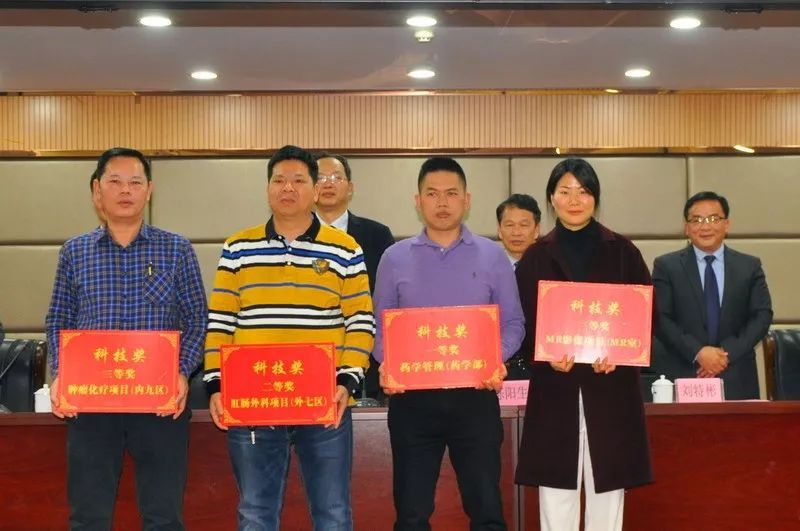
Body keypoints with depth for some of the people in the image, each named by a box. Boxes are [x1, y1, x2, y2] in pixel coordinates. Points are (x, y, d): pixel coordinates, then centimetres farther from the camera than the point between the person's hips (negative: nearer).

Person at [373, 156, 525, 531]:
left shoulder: (492, 257, 4)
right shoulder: (395, 258, 6)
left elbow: (512, 323, 4)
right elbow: (380, 327, 7)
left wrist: (496, 360, -15)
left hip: (475, 396, 0)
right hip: (412, 398, 1)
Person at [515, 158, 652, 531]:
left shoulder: (622, 251, 7)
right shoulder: (535, 257, 8)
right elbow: (522, 324, 4)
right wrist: (548, 355, -16)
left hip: (611, 387, 0)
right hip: (554, 389, 0)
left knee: (606, 499, 1)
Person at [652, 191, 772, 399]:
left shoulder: (750, 266, 10)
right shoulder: (666, 266, 5)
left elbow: (762, 315, 4)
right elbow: (660, 319, -3)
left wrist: (728, 353, -9)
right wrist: (697, 352, -14)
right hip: (684, 377, -1)